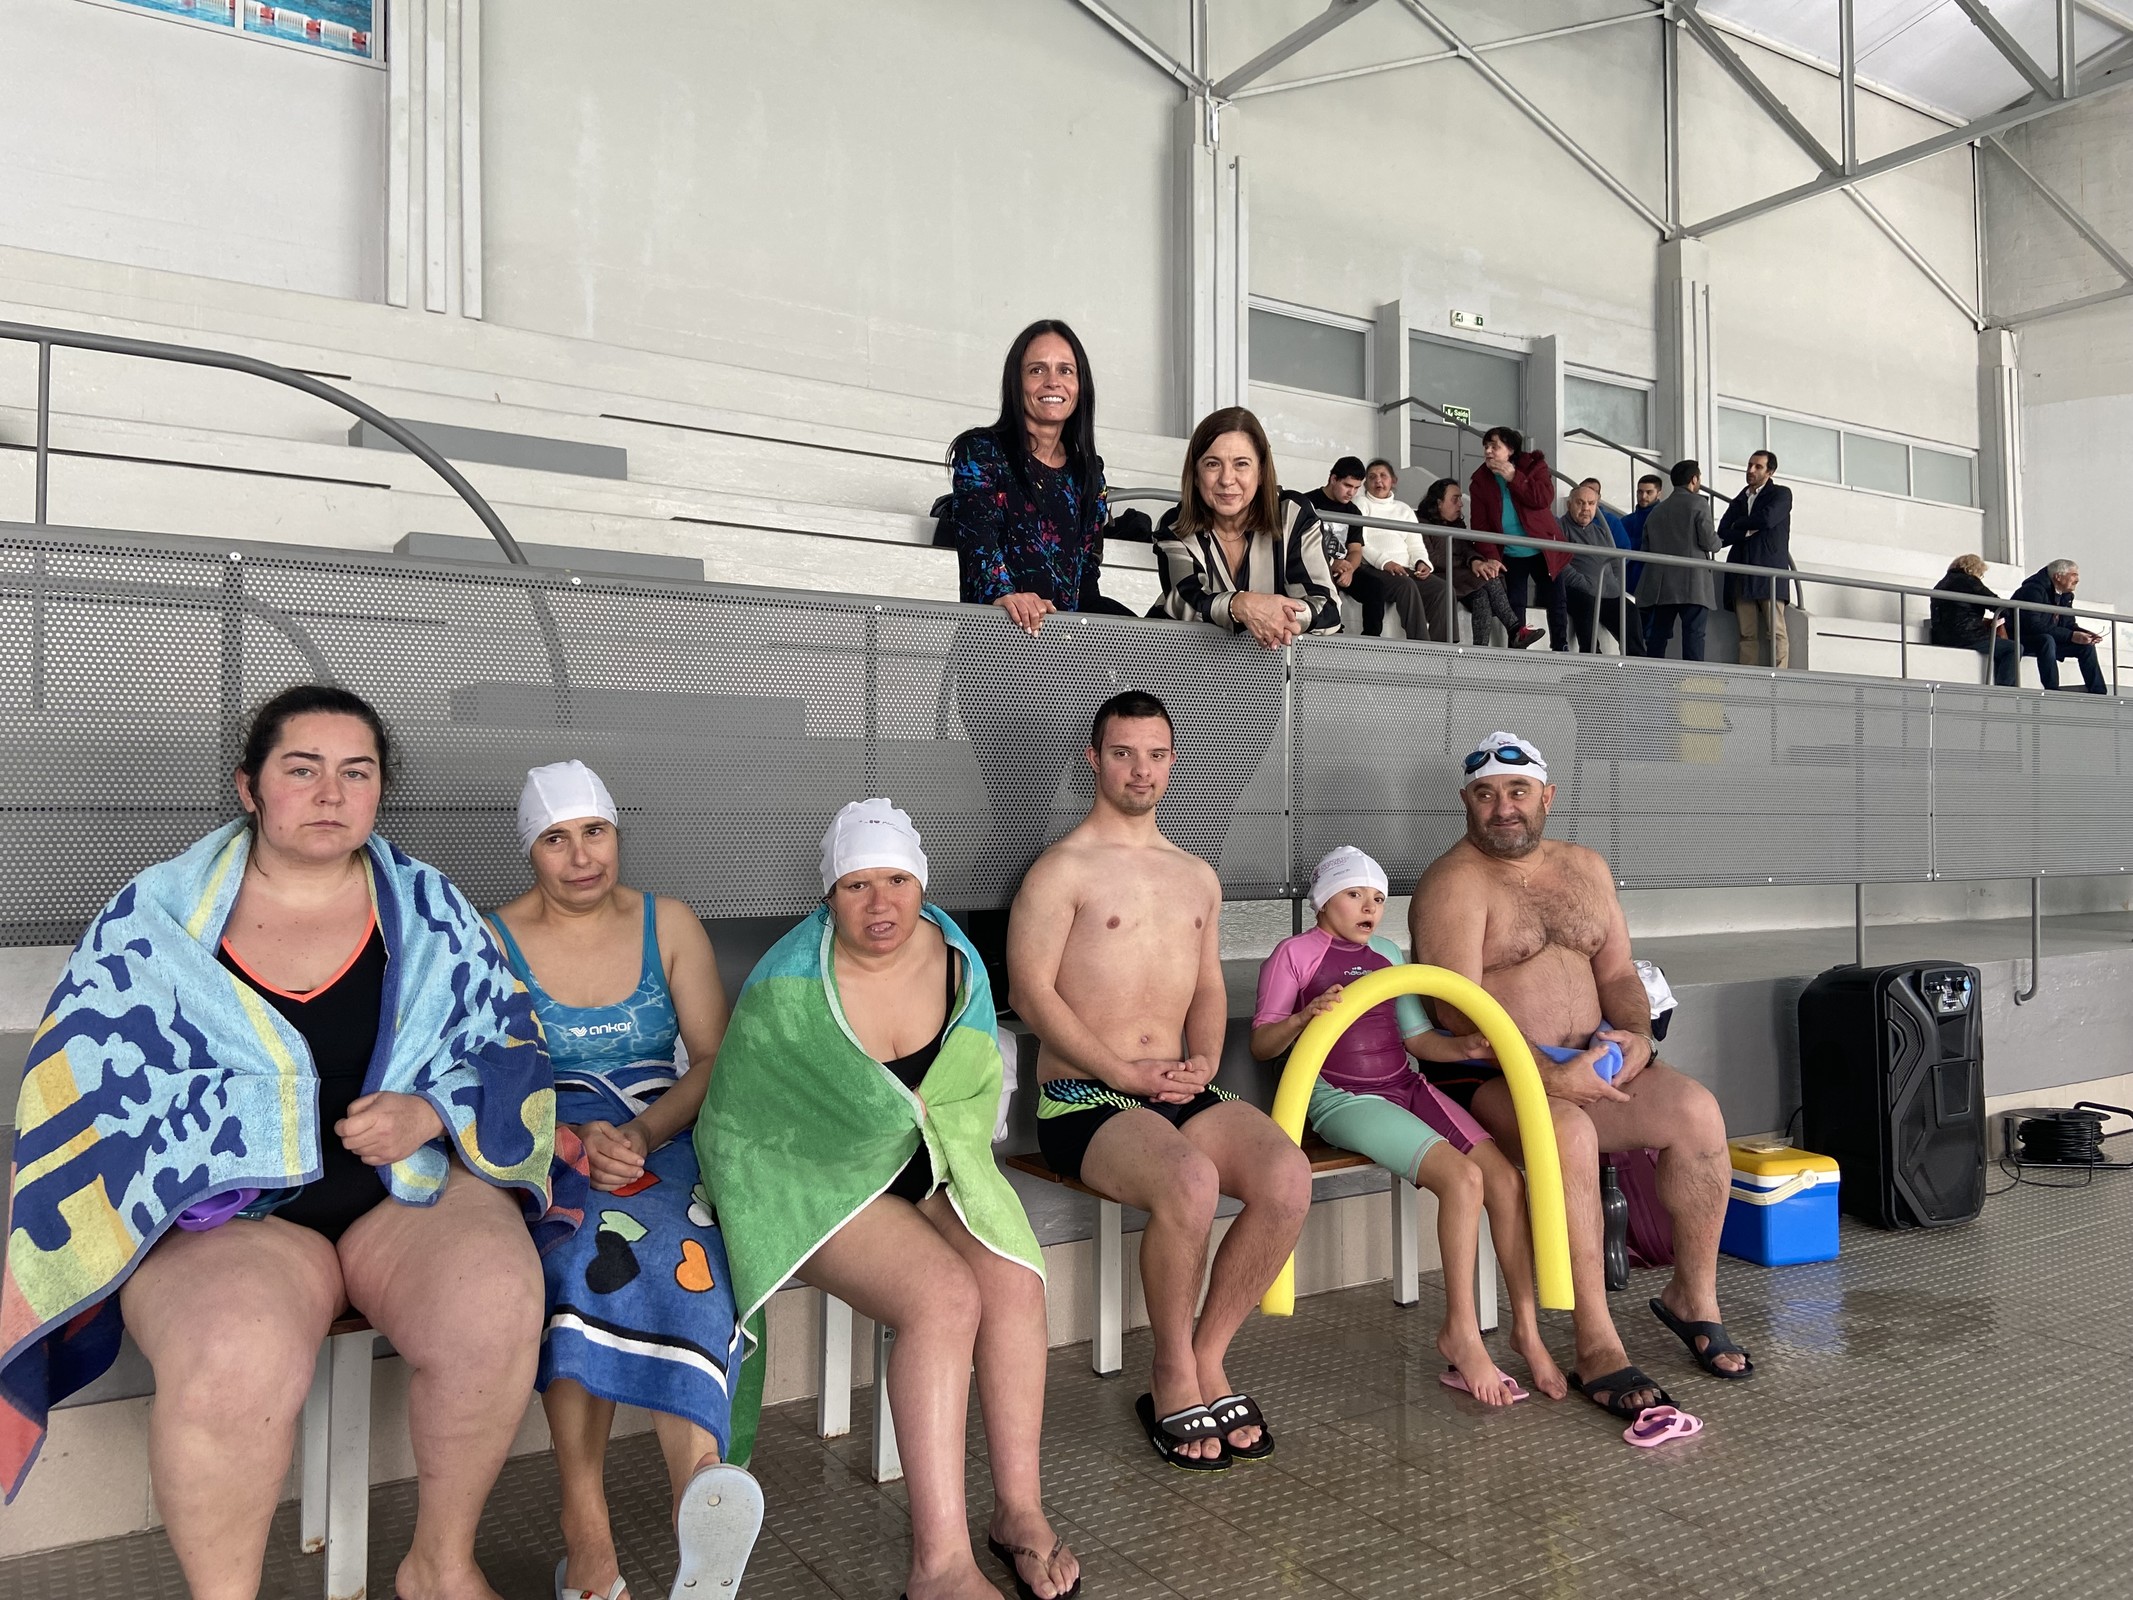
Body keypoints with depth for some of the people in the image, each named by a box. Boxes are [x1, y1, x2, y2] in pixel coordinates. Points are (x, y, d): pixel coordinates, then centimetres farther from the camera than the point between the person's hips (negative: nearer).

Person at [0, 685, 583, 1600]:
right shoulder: (153, 918, 4)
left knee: (497, 1301, -29)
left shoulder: (429, 909, 8)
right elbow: (82, 1095, 1)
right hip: (221, 1205, -1)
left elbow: (511, 1059, 8)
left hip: (412, 1184, 2)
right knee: (236, 1354, -35)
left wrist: (432, 1113, -12)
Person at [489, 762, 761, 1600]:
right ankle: (587, 1530, -41)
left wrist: (643, 1131, -16)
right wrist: (575, 1139, -22)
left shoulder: (669, 925, 11)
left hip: (664, 1132, 1)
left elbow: (716, 1058, 3)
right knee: (589, 1236, -36)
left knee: (672, 1245, -35)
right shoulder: (492, 942, 7)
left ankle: (700, 1490, -57)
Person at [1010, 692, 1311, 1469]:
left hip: (1181, 1093, 6)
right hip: (1083, 1099, -5)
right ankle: (1173, 1375, -8)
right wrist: (1126, 1072, -15)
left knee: (1289, 1176, -22)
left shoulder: (1197, 877, 19)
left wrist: (1203, 1060, 0)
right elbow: (1031, 992, -10)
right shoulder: (1063, 867, -2)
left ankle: (1208, 1357, -2)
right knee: (1190, 1181, -34)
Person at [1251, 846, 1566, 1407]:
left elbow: (1417, 1036, 13)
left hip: (1406, 1087, 7)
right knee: (1462, 1178, -24)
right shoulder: (1295, 953, -2)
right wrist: (1304, 1018, -25)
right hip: (1343, 1099, -6)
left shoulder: (1387, 952, 17)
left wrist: (1465, 1046, -6)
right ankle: (1460, 1331, -10)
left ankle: (1527, 1329, 0)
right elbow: (1261, 1043, -5)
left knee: (1507, 1180, -12)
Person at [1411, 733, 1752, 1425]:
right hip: (1488, 1075, -6)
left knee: (1696, 1111, -18)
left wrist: (1636, 1035, -7)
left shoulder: (1585, 867, 14)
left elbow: (1618, 972, 15)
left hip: (1592, 1059, 6)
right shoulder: (1453, 882, -9)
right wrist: (1550, 1076, -25)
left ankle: (1693, 1296, 2)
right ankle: (1597, 1349, -27)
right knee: (1568, 1134, -35)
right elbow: (1459, 1011, -18)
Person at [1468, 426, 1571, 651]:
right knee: (1515, 606, -1)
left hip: (1542, 551, 0)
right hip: (1510, 555, 0)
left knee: (1555, 603, 8)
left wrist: (1514, 478, -21)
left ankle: (1561, 649, 20)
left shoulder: (1534, 465, -4)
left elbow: (1544, 499, -20)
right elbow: (1480, 526, -7)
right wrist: (1491, 557, -19)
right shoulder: (1480, 481, -1)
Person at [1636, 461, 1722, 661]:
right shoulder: (1698, 503, -1)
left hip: (1661, 586, 5)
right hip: (1693, 585, -5)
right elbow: (1709, 542, -6)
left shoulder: (1657, 510, 15)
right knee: (1693, 634, -6)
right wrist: (1717, 539, 15)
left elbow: (1646, 548, 15)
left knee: (1657, 636, 6)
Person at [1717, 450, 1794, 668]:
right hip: (1742, 576, 4)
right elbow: (1722, 534, 9)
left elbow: (1767, 519, -11)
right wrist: (1746, 532, -8)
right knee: (1747, 635, -2)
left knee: (1776, 632, -10)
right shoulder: (1738, 501, 22)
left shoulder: (1781, 494, 8)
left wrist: (1738, 524, 4)